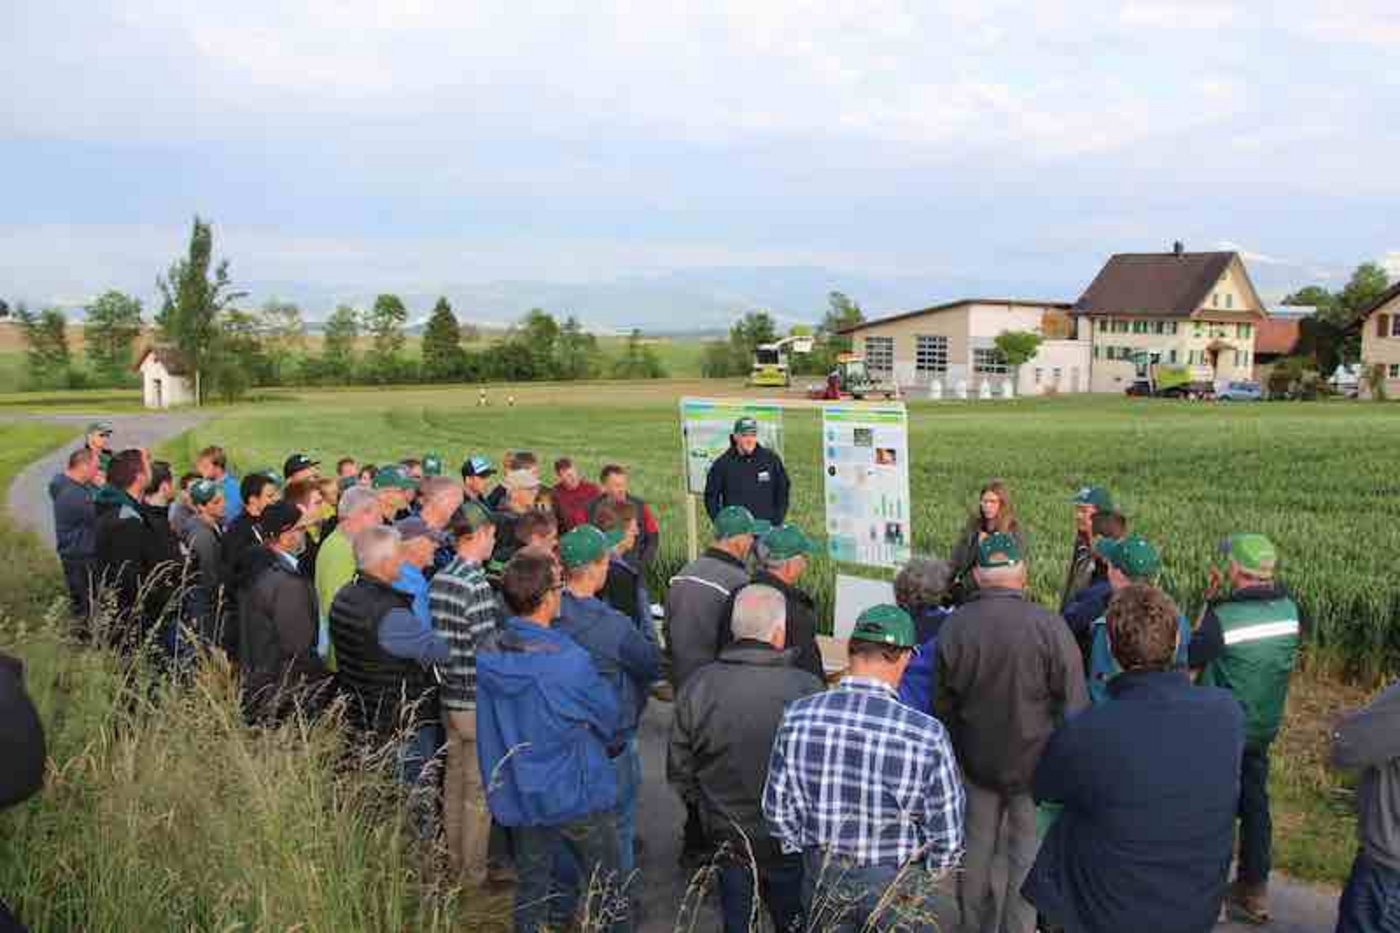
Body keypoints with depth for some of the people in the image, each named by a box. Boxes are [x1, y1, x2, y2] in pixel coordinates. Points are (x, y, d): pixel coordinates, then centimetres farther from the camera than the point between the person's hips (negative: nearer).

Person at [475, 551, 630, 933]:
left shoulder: (487, 655, -9)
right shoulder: (568, 662, -26)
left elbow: (489, 731, 4)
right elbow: (608, 717, -10)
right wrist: (611, 745, 12)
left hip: (518, 797, 5)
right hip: (578, 795, -5)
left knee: (531, 888, 19)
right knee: (608, 887, 13)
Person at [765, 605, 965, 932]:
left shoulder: (798, 717, -16)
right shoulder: (925, 734, -25)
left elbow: (777, 807, -5)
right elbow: (946, 832, -14)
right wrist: (928, 877, 6)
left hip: (821, 877, 3)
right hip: (896, 883, -2)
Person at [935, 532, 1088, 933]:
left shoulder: (954, 626, -10)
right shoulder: (1049, 626, -21)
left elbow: (944, 704, 2)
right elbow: (1073, 704, -14)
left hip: (976, 761, 3)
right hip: (1035, 764, -3)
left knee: (976, 850, 19)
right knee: (1027, 855, 12)